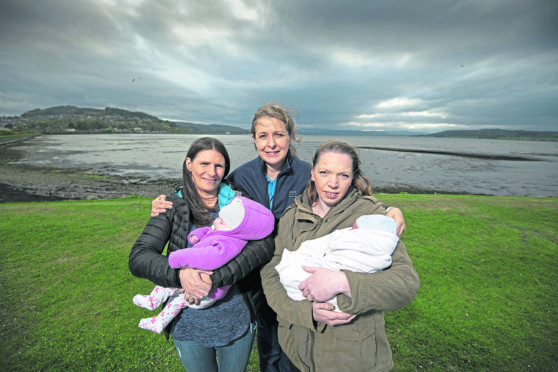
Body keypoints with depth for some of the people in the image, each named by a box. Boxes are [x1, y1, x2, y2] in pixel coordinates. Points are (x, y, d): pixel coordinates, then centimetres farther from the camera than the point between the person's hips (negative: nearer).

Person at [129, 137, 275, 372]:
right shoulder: (173, 206, -7)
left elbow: (264, 244, -21)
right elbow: (138, 258, -13)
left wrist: (213, 278, -29)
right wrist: (180, 274, -32)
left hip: (238, 320, 0)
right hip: (189, 324, 0)